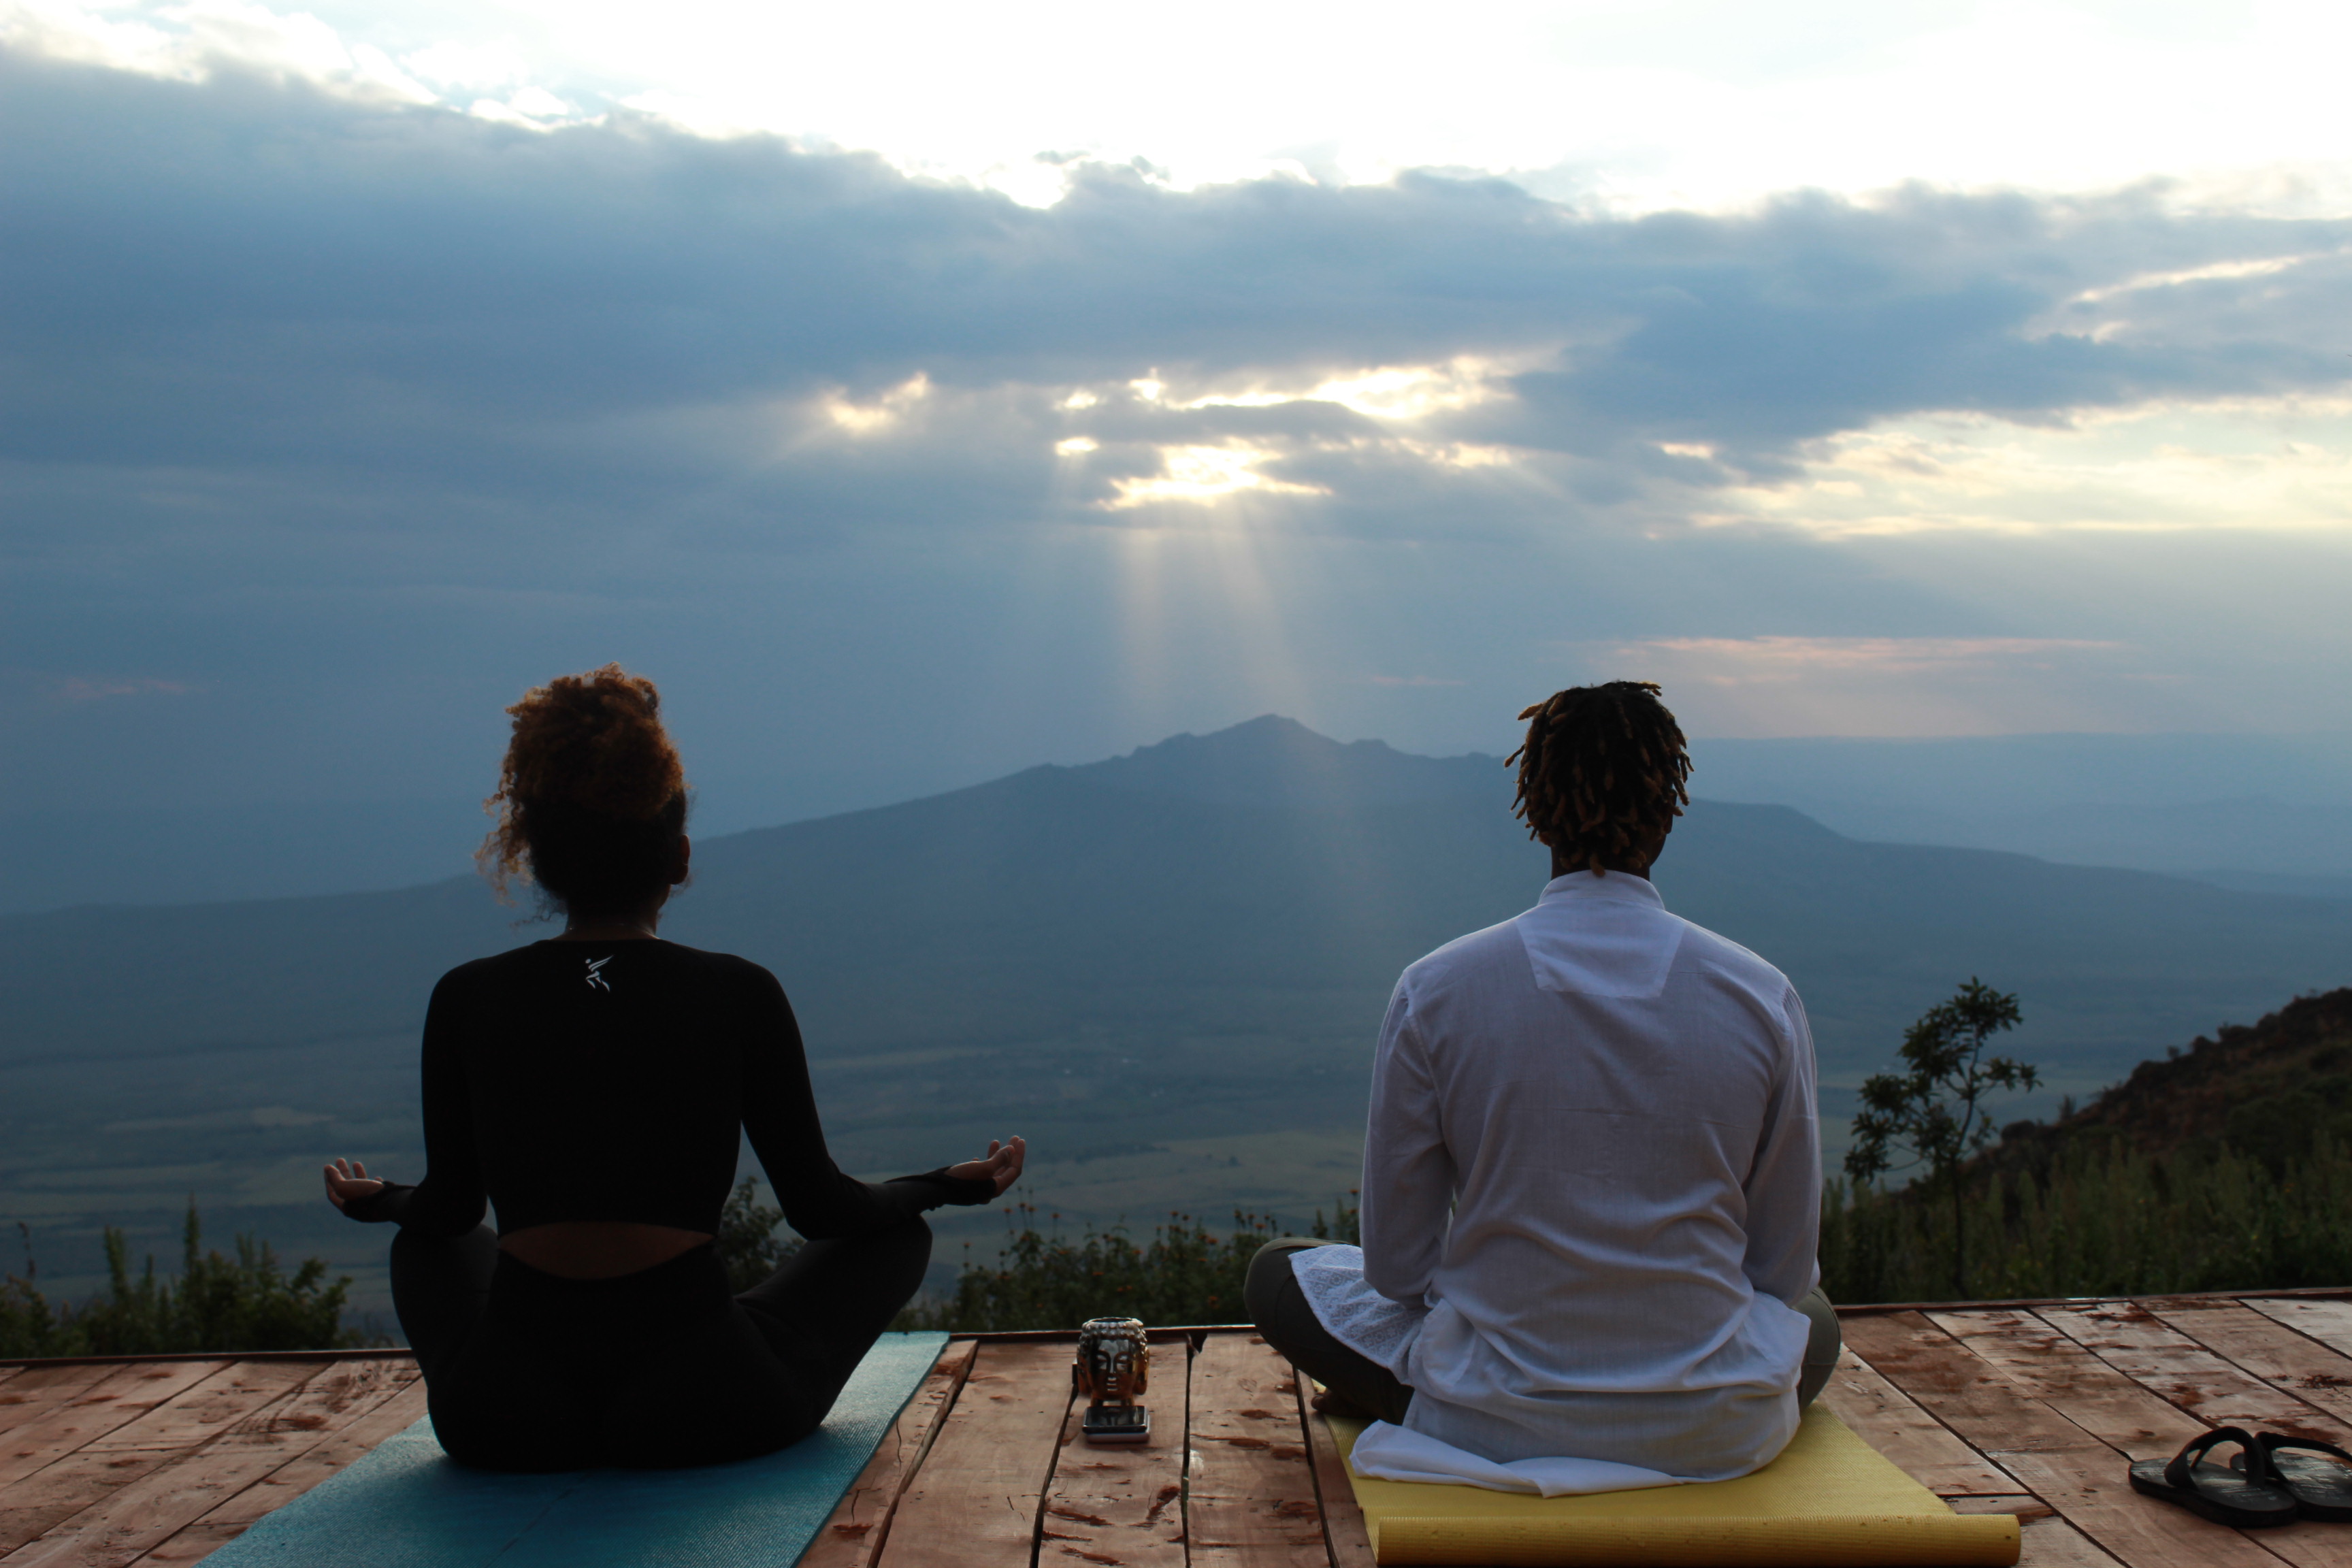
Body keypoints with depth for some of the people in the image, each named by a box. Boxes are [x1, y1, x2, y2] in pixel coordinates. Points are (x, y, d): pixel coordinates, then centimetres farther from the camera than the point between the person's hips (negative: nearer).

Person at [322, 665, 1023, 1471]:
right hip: (703, 1413, -2)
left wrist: (376, 1198, 37)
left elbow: (448, 1210, 13)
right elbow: (820, 1208, 4)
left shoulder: (466, 999, 0)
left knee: (428, 1244, 35)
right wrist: (947, 1185, 23)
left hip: (503, 1424, 2)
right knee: (900, 1233, 21)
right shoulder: (740, 995, -5)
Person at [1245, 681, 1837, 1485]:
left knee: (1279, 1271, 20)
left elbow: (1396, 1264, -4)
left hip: (1497, 1429, -3)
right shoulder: (1764, 997, -10)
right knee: (1816, 1322, 37)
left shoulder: (1433, 992, -12)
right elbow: (1786, 1271, 0)